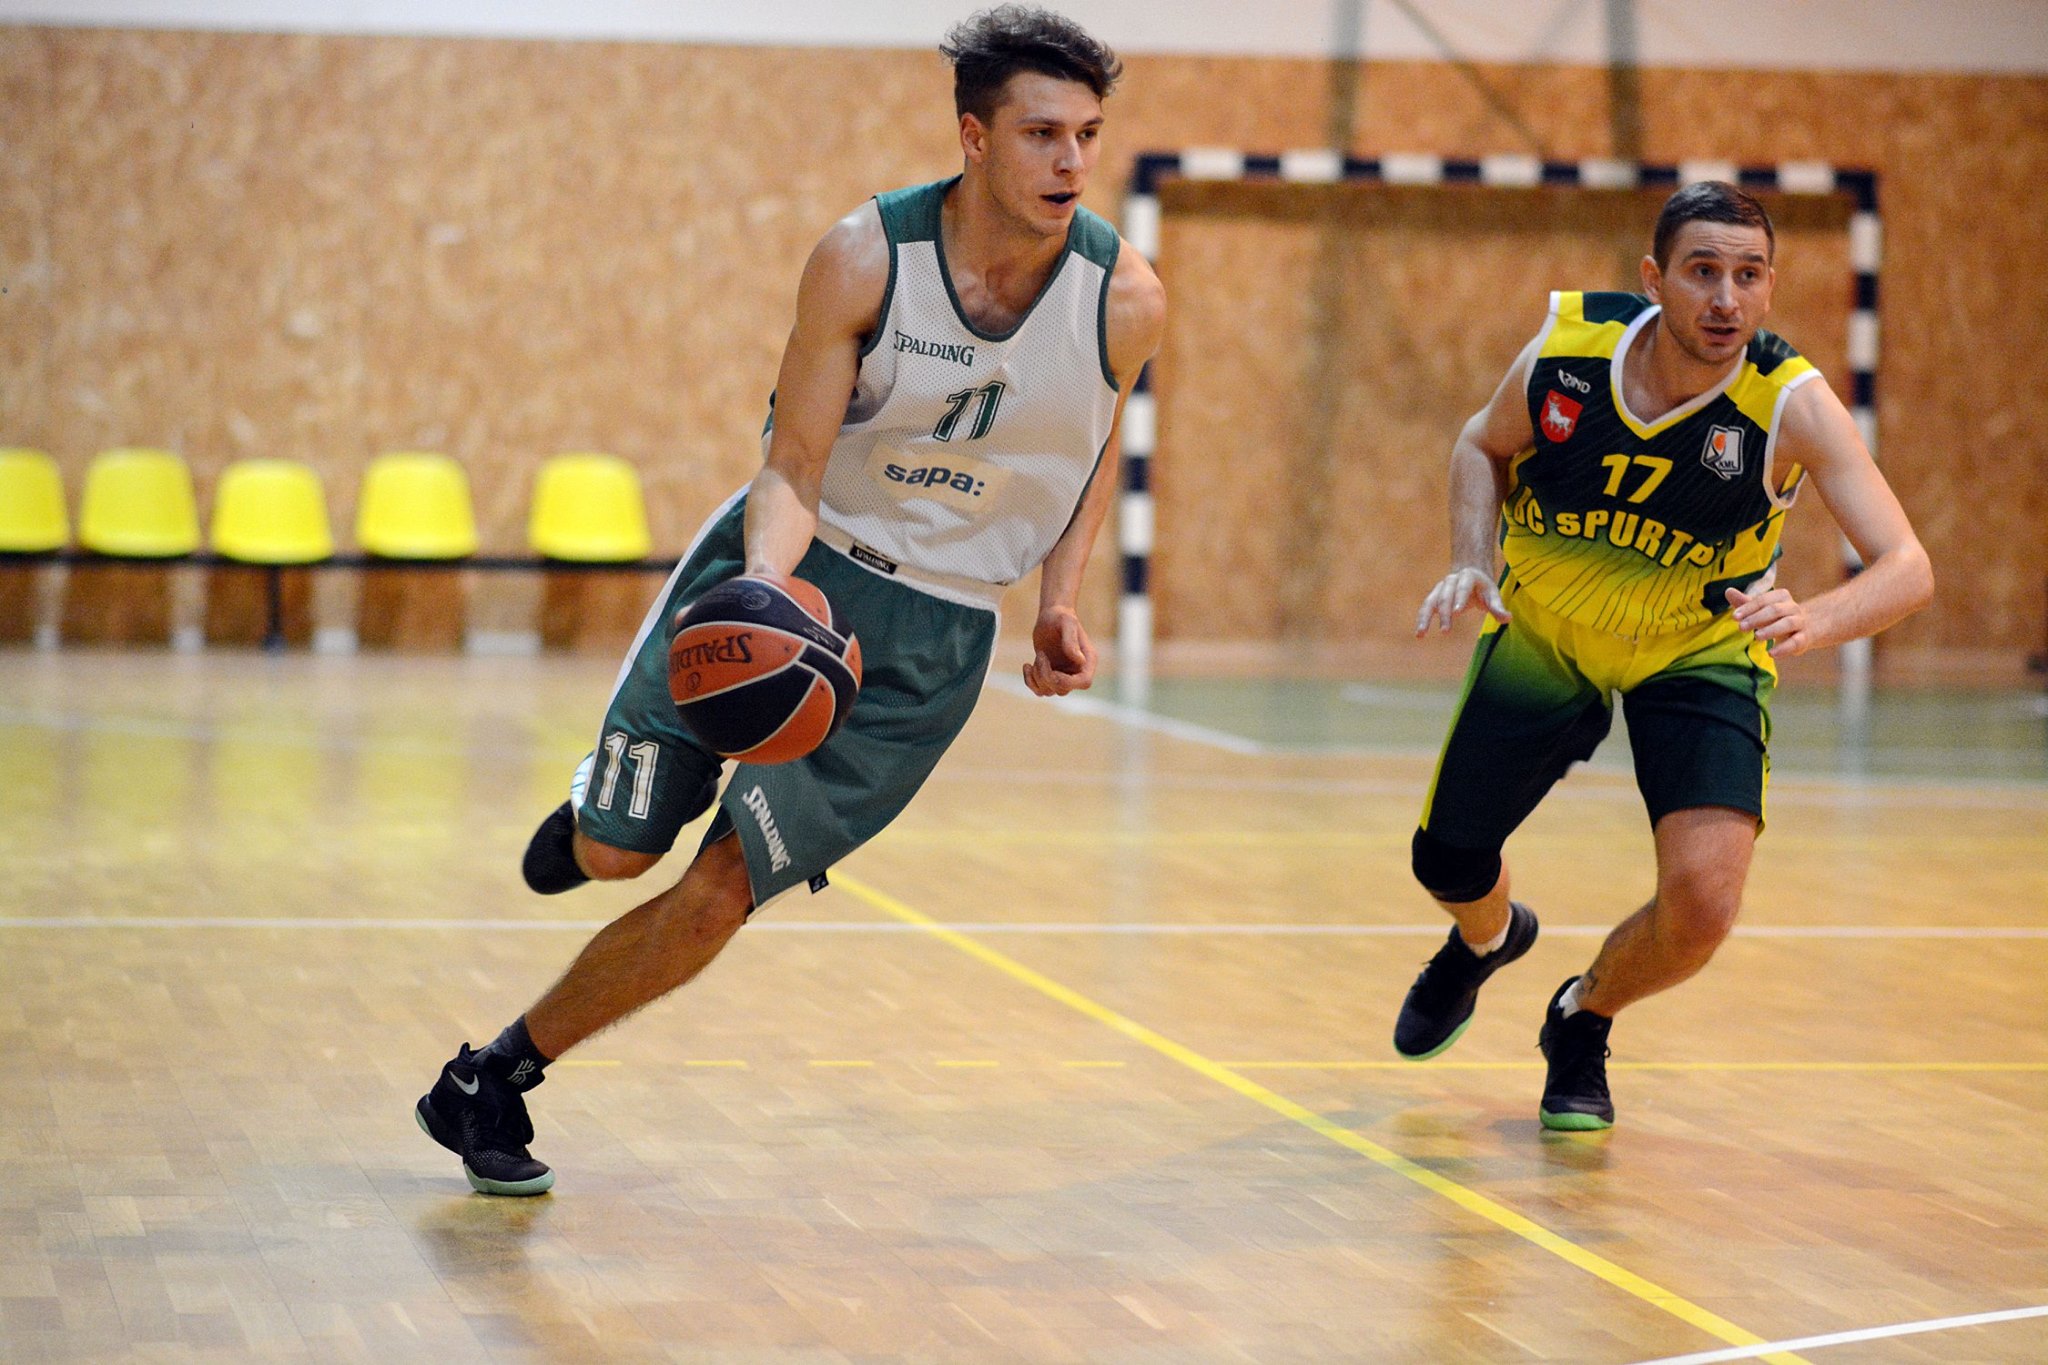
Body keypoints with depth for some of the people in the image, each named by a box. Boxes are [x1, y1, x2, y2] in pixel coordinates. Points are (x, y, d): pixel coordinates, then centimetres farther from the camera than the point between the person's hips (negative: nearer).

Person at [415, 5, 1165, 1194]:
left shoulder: (1125, 301, -14)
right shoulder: (865, 260, -18)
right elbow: (792, 468, -15)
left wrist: (1061, 601, -2)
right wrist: (769, 578, -36)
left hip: (932, 636, 0)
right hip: (793, 562, 0)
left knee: (718, 897, -4)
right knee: (613, 855, 2)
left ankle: (498, 1078, 14)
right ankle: (606, 798, 41)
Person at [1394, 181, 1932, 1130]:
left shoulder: (1790, 402, -28)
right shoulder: (1566, 349, -21)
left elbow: (1907, 569, -34)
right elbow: (1483, 447, 2)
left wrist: (1811, 620, -54)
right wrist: (1473, 563, -15)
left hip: (1699, 658, -2)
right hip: (1544, 634, 2)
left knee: (1702, 904, -19)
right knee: (1447, 862, 9)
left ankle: (1584, 1020, 16)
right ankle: (1489, 938, 50)